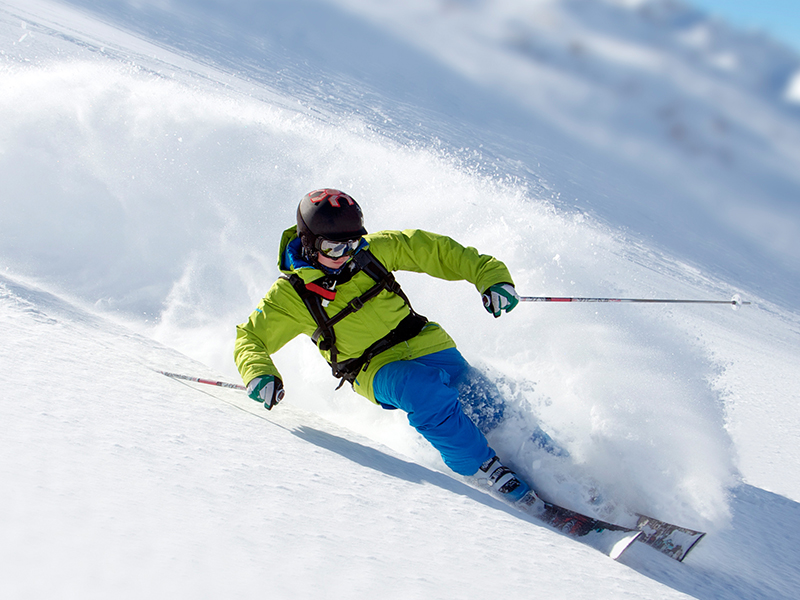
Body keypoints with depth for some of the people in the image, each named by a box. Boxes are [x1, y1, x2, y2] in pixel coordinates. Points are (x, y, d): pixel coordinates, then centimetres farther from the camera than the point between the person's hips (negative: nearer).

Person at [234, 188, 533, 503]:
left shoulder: (373, 250, -1)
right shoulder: (291, 294, -7)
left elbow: (433, 250, 6)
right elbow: (251, 338, -2)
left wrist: (490, 275, -1)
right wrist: (259, 374, -25)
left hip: (427, 344, 4)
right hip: (378, 370, -4)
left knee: (486, 412, -9)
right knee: (427, 395, -33)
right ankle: (486, 469, -19)